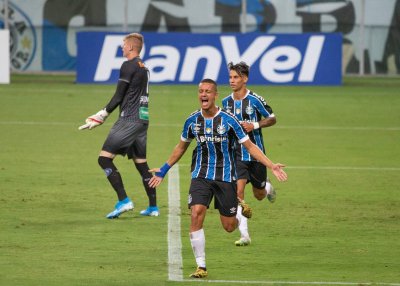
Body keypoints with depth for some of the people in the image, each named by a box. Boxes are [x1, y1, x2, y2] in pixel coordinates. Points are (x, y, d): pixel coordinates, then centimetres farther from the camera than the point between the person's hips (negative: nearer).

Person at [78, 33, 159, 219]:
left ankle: (123, 201, -19)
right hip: (143, 119, 9)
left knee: (105, 158, -10)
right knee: (141, 163, 15)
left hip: (129, 120, -9)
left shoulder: (128, 66, -9)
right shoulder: (144, 68, 18)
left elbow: (118, 97, -11)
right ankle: (153, 207, 15)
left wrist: (101, 116, -3)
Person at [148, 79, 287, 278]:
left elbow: (250, 146, -5)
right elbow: (181, 147, 18)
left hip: (225, 176, -2)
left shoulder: (228, 120, -10)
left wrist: (271, 166, -14)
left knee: (229, 227, 3)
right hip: (201, 176, 2)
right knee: (196, 214, -21)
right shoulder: (192, 121, -1)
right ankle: (201, 266, -13)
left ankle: (240, 212, 43)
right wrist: (164, 169, 20)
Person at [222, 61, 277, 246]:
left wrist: (254, 125, -16)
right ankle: (244, 235, -18)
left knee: (259, 195, 12)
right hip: (236, 154, 2)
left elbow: (272, 118, -2)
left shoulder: (255, 100, -10)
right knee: (238, 192, -17)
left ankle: (267, 187, 52)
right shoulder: (226, 102, 4)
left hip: (256, 154, -2)